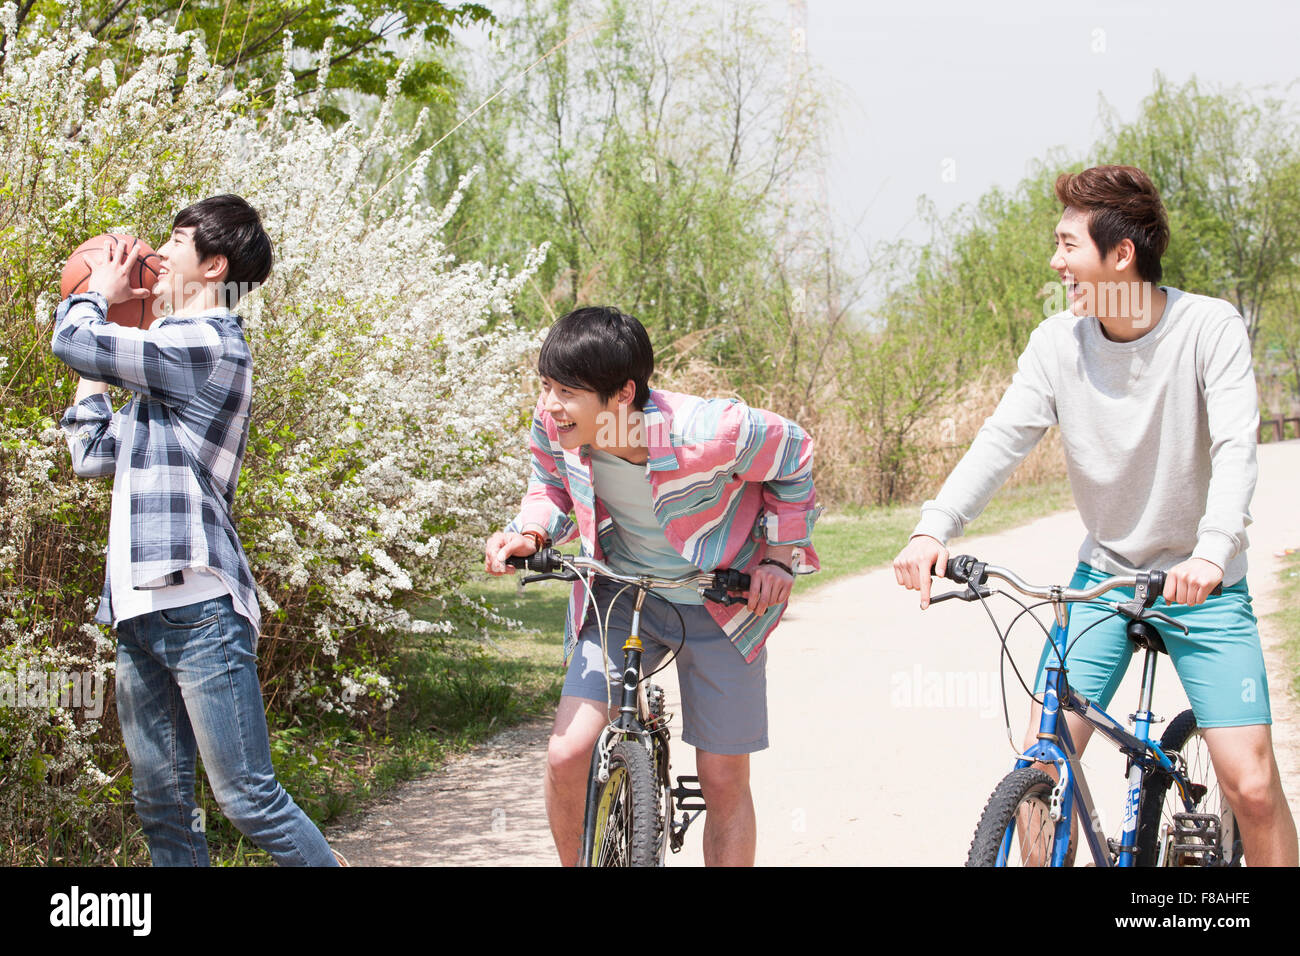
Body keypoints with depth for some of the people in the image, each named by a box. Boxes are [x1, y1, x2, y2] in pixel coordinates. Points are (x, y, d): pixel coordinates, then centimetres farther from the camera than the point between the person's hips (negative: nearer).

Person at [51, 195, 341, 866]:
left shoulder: (208, 345, -8)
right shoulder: (170, 363, 22)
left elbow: (72, 342, -11)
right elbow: (93, 456, 26)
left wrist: (97, 295, 10)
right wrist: (94, 378, 28)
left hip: (199, 607, -9)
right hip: (141, 610, 9)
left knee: (248, 798, -10)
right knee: (161, 804, 8)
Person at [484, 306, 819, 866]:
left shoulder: (707, 433, -31)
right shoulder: (554, 425, -19)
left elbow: (793, 457, -9)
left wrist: (780, 555, -8)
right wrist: (529, 534, -14)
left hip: (720, 604, -3)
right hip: (617, 596, 3)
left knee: (724, 779, 3)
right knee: (566, 755, -11)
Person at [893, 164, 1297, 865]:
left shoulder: (1210, 327, -14)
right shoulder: (1058, 342, -6)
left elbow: (1236, 449, -24)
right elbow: (1002, 440, -12)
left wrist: (1213, 550, -42)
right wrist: (933, 527, -29)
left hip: (1202, 587, -3)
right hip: (1104, 575, 3)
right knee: (1040, 760, -8)